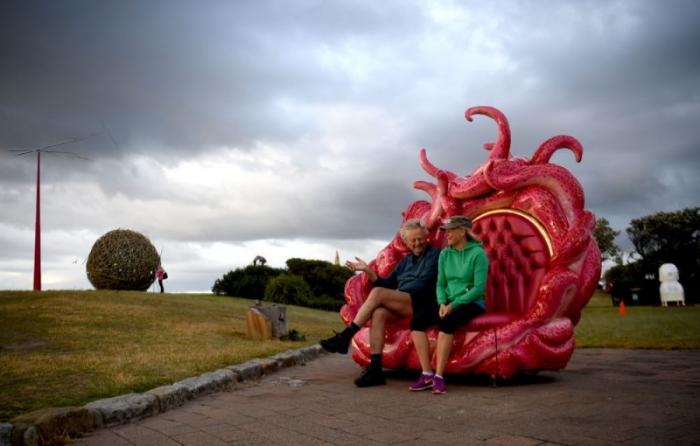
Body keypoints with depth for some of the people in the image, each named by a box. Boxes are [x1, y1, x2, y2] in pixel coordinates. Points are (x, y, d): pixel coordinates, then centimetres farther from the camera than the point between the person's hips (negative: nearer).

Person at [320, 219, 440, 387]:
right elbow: (387, 284, 19)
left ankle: (345, 337, -21)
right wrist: (368, 271, 7)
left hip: (421, 302, -6)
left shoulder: (434, 255, 7)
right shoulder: (405, 261, 26)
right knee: (378, 313, -28)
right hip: (402, 305, 6)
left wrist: (399, 291, -10)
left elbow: (424, 283, -6)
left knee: (377, 293, -25)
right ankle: (375, 369, -31)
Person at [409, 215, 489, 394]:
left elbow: (479, 288, -14)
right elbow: (440, 284, 11)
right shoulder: (445, 254, 9)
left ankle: (438, 376, -29)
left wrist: (454, 305, -19)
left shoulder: (478, 253, -8)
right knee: (416, 322, -19)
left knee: (446, 323, -36)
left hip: (471, 304, -6)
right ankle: (427, 375, -19)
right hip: (449, 303, 6)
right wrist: (442, 303, -10)